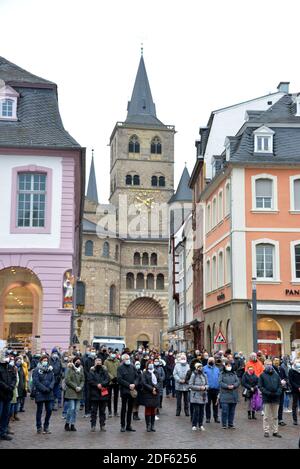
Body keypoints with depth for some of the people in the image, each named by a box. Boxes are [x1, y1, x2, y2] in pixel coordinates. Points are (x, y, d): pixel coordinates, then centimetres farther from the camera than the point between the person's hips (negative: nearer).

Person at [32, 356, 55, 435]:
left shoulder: (50, 370, 12)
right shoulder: (37, 370, -4)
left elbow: (53, 380, 7)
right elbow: (36, 381, -12)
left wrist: (50, 388, -12)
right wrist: (44, 389, -17)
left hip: (49, 393, 4)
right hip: (40, 393, -4)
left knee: (49, 410, 4)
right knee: (39, 411, 4)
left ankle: (46, 427, 17)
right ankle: (39, 428, 13)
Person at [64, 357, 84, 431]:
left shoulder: (81, 369, 11)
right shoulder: (69, 369, -5)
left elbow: (82, 380, 11)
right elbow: (67, 381, -10)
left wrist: (80, 387, -7)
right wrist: (75, 387, -14)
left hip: (78, 392, 5)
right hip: (71, 392, -5)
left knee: (75, 409, 7)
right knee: (71, 408, -11)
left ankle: (72, 425, 13)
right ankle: (67, 423, 5)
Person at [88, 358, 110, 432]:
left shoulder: (104, 371, 7)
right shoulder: (91, 371, 3)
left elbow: (108, 379, -6)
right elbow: (90, 380, -7)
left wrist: (101, 384, -20)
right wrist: (97, 385, -19)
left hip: (103, 393, 2)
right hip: (94, 393, -2)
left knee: (102, 411, 8)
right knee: (94, 411, 2)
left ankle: (102, 425, 15)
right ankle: (93, 425, 9)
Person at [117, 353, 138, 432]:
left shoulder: (133, 367, 11)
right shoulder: (120, 368, -4)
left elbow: (136, 377, 8)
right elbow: (119, 379, -11)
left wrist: (134, 384, -11)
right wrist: (129, 385, -15)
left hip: (132, 390, 5)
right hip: (124, 390, -4)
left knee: (130, 408, 9)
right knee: (124, 408, 1)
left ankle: (128, 425, 15)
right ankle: (123, 426, 7)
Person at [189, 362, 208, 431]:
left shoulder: (204, 375, 7)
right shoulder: (193, 375, -8)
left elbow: (207, 384, 14)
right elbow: (190, 385, -10)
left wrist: (205, 387, -9)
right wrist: (199, 387, -16)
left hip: (203, 396, 5)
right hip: (196, 396, -5)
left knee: (202, 411, 8)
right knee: (196, 411, -6)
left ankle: (200, 425, 18)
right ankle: (194, 425, 5)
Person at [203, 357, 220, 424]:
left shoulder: (217, 369, 14)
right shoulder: (205, 368, 2)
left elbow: (219, 379, 13)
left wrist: (219, 388, 5)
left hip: (216, 389, 3)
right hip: (208, 389, -3)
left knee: (216, 404, 7)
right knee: (208, 404, 2)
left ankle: (216, 417, 14)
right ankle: (208, 418, 9)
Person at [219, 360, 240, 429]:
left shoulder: (234, 374, 13)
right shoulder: (222, 374, 4)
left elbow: (238, 381, 4)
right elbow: (220, 382, -6)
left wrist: (233, 386, -13)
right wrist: (227, 386, -18)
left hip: (233, 395, 3)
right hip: (225, 395, -3)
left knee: (232, 411, 8)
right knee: (225, 410, -6)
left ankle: (231, 424, 17)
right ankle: (224, 424, 3)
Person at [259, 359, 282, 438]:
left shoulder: (276, 375, 9)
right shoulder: (262, 375, 0)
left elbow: (280, 386, 9)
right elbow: (260, 386, -4)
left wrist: (278, 393, -9)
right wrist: (268, 393, -16)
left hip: (276, 398, 3)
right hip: (266, 399, -3)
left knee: (275, 416, 10)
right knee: (267, 416, 2)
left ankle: (275, 431, 17)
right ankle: (266, 431, 9)